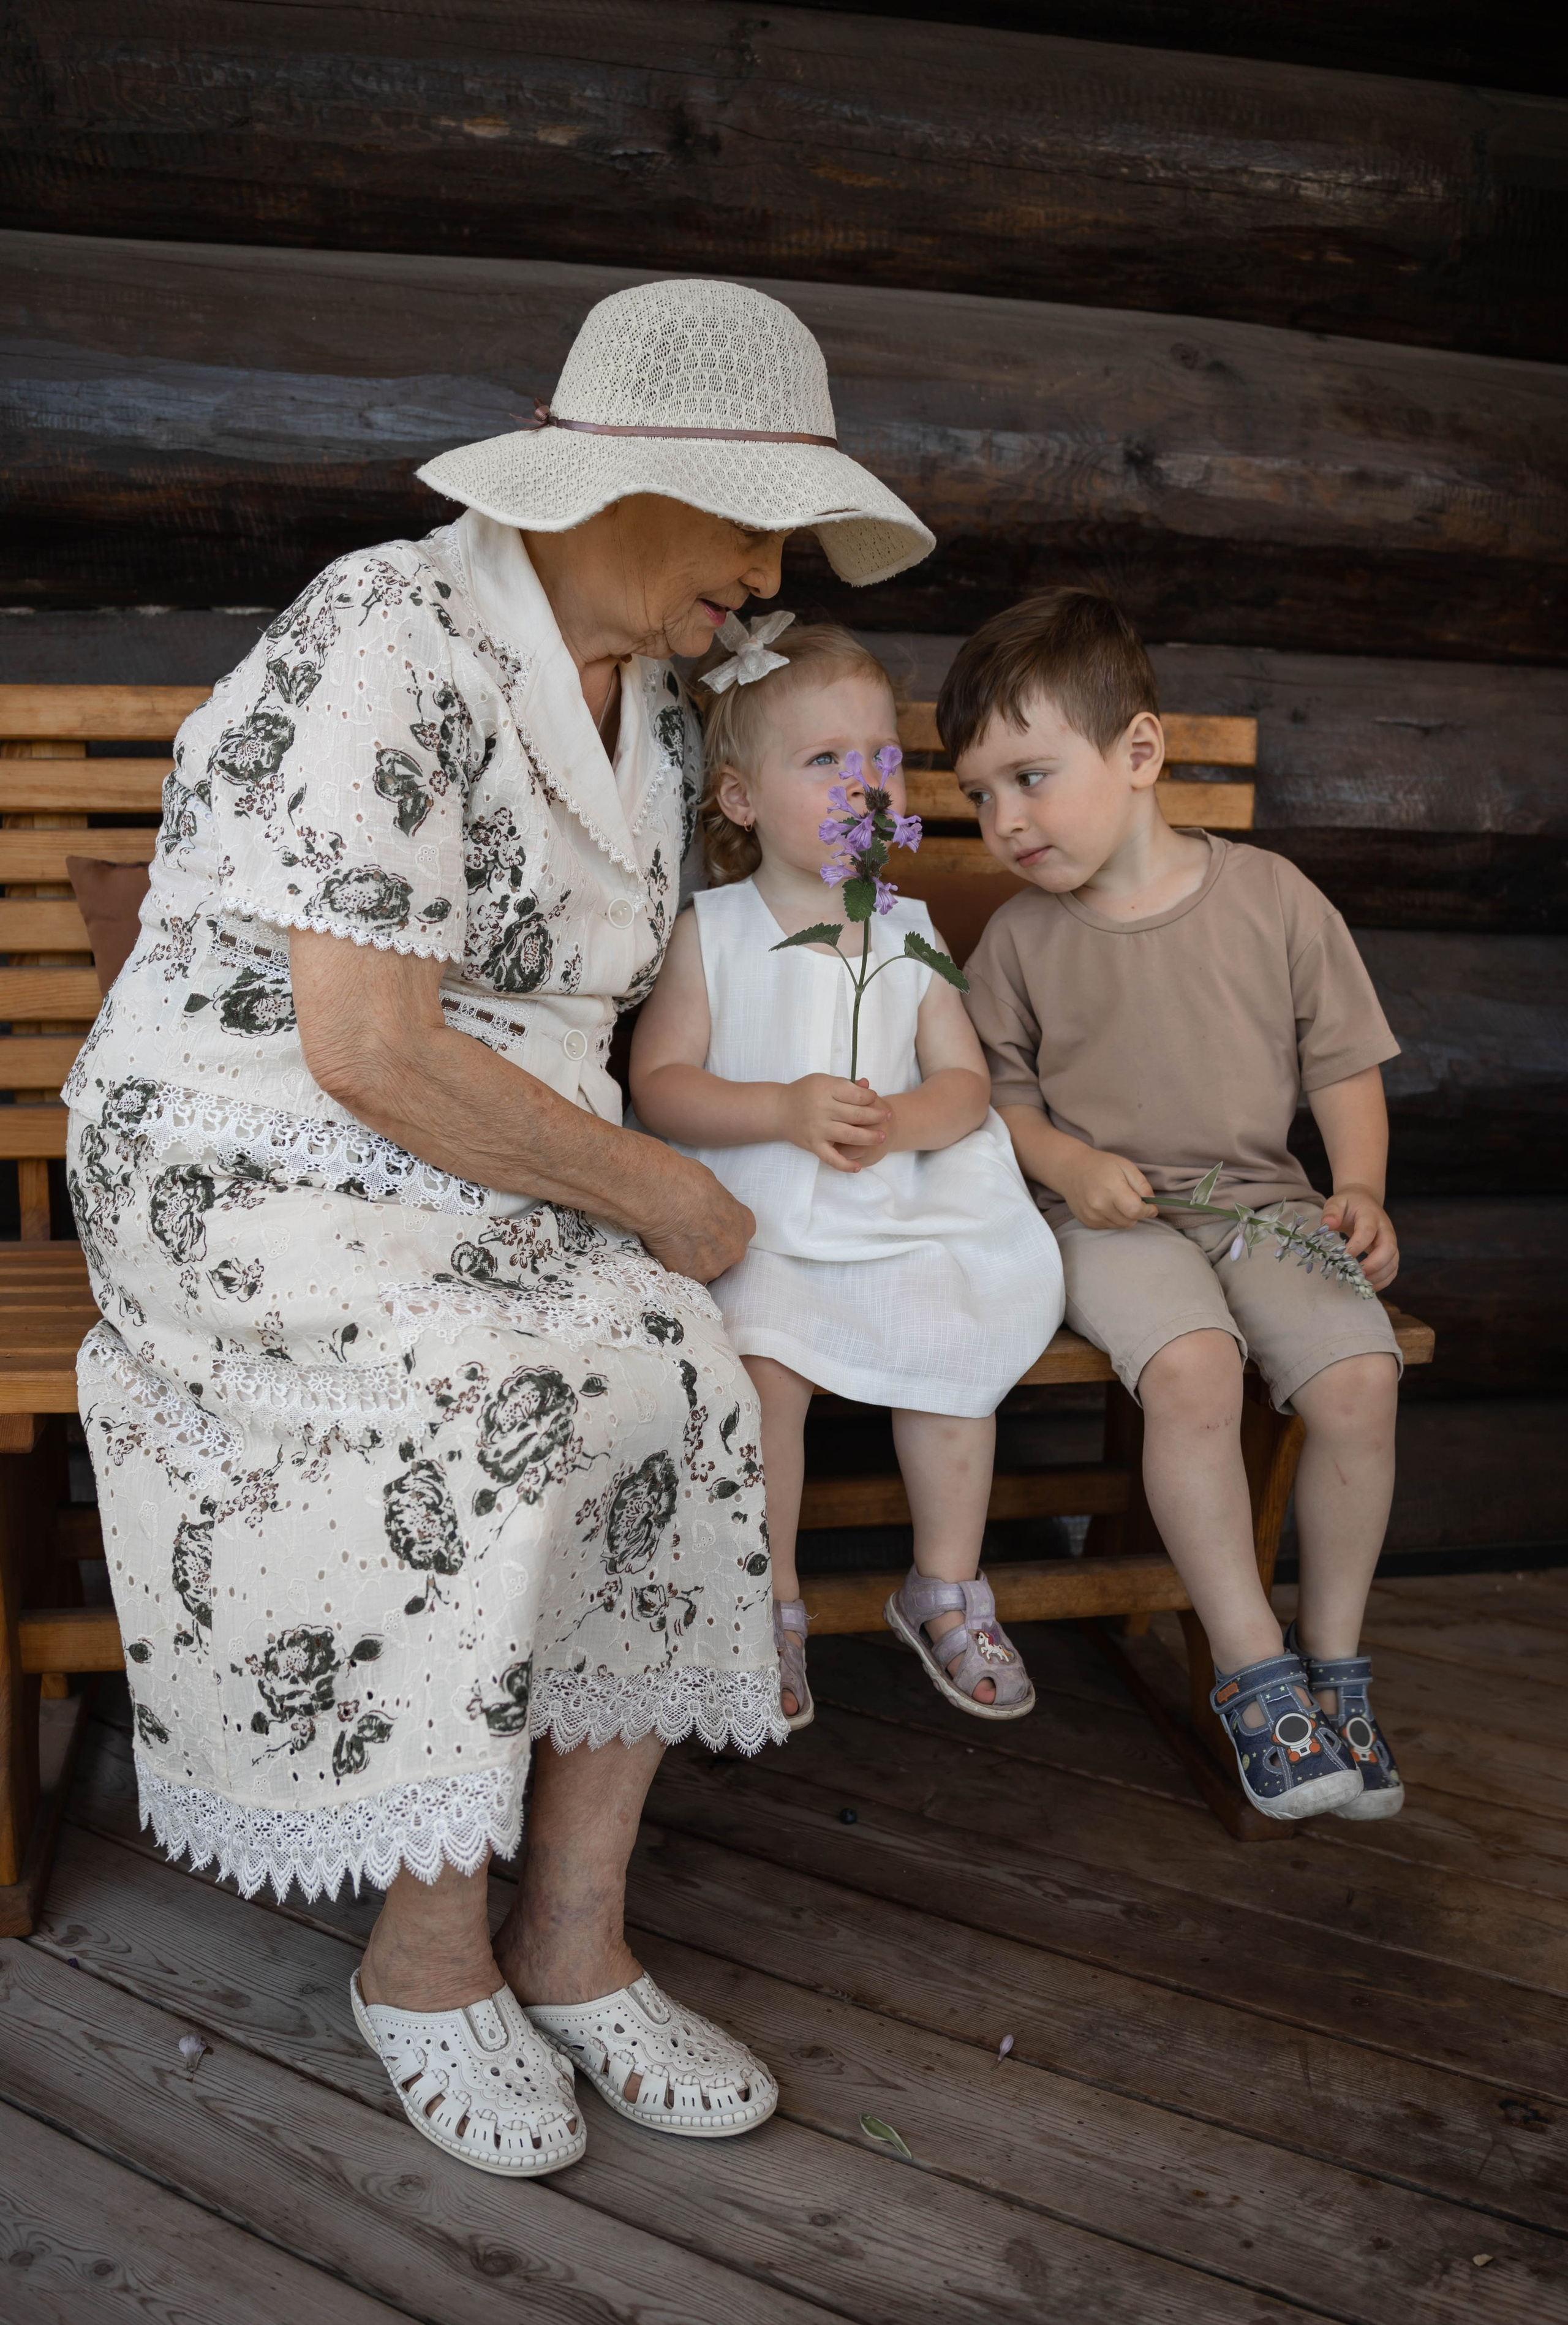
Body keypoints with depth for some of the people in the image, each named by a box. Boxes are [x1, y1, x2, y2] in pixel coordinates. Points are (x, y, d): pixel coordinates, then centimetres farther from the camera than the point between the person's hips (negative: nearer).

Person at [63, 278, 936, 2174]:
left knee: (676, 1389, -20)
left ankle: (570, 1936, -7)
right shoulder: (390, 646, -18)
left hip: (490, 1183, 7)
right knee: (494, 1423, -30)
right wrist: (655, 1194, -16)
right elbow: (368, 1055, -24)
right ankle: (428, 1958, -7)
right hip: (256, 1169, -6)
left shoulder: (655, 709, 9)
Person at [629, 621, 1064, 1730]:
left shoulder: (908, 931, 11)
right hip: (751, 1220, -2)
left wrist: (895, 1123, -15)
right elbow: (659, 1085, -3)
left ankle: (946, 1589, 2)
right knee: (763, 1359, -28)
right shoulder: (709, 932, 3)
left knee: (956, 1338, -22)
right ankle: (771, 1602, -5)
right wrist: (785, 1110, -18)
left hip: (898, 1212, 3)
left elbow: (965, 1081, 7)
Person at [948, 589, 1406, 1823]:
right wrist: (1066, 1162, -8)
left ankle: (1334, 1653, -1)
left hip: (1263, 1199, 2)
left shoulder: (1273, 898, 0)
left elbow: (1345, 1064, 7)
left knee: (1359, 1374, -23)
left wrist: (1360, 1187, -8)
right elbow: (995, 1087, 11)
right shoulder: (1023, 937, 2)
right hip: (1114, 1217, -1)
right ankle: (1255, 1669, -15)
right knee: (1192, 1370, -31)